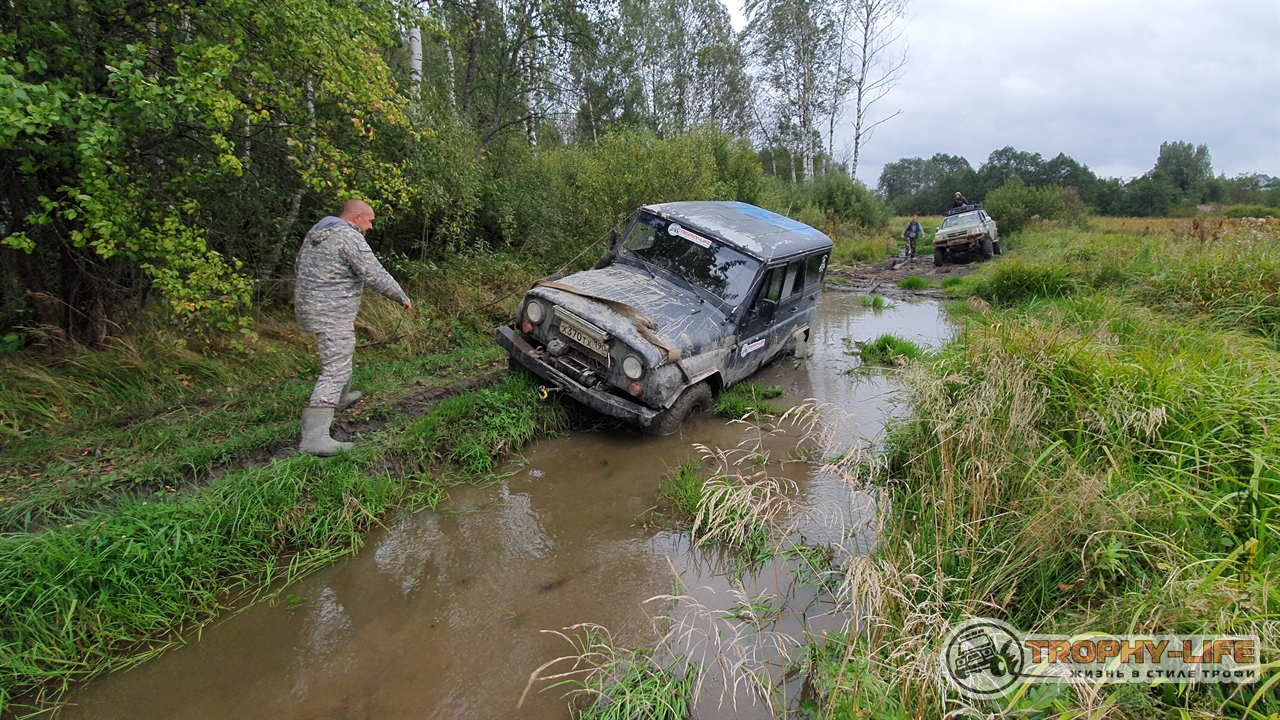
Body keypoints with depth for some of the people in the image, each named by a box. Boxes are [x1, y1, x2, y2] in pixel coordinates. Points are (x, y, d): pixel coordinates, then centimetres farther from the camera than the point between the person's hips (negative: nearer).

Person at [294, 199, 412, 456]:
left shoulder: (315, 234, 14)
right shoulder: (349, 238, -15)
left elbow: (299, 268, 22)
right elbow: (377, 276, -18)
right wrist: (403, 299, -5)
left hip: (309, 307, 10)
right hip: (332, 313, -10)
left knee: (343, 351, 30)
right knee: (336, 369, -11)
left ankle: (341, 398, 50)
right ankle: (314, 437, -16)